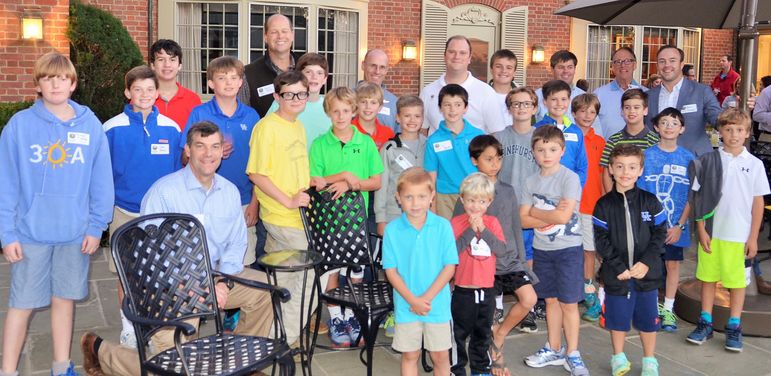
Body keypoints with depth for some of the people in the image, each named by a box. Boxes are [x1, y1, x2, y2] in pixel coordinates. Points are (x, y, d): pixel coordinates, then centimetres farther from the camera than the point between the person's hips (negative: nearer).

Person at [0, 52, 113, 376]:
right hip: (31, 233, -1)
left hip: (76, 233, 2)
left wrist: (96, 227, -2)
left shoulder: (91, 125, -1)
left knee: (65, 299, 14)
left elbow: (101, 181, 1)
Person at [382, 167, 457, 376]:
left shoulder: (442, 226, -8)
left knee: (440, 355, 11)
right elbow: (391, 271, -5)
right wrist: (412, 300, -14)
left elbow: (449, 267, -7)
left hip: (438, 304, 0)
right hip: (406, 305, 0)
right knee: (409, 355, 13)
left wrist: (427, 298, -14)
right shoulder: (392, 230, -7)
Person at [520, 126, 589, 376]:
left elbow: (563, 216, -21)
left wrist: (535, 212, -7)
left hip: (568, 248, -5)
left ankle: (572, 354, 14)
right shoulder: (531, 182, 4)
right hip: (542, 248, 5)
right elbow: (523, 220, -1)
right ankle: (554, 349, 26)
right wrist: (550, 217, -14)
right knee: (551, 300, 14)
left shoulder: (569, 178, -11)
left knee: (568, 302, 2)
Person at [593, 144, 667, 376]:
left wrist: (646, 262, -13)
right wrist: (619, 267, -13)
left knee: (647, 318, 10)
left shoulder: (650, 202, 0)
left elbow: (659, 235, -1)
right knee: (618, 318, 11)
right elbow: (601, 240, -5)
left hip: (646, 273, 0)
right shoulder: (604, 205, -3)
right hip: (616, 275, 0)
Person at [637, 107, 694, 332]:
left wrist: (680, 225, -7)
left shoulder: (687, 158, 0)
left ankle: (668, 310, 21)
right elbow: (640, 192, -2)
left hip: (675, 225, 1)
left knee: (673, 264, 8)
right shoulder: (647, 156, -2)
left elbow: (691, 196, 0)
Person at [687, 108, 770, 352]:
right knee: (708, 277, 10)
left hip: (739, 234, -1)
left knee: (737, 280, 7)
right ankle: (705, 323, 22)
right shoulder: (708, 161, -1)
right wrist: (701, 230, -4)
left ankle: (734, 327, 18)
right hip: (711, 231, 1)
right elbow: (698, 197, 1)